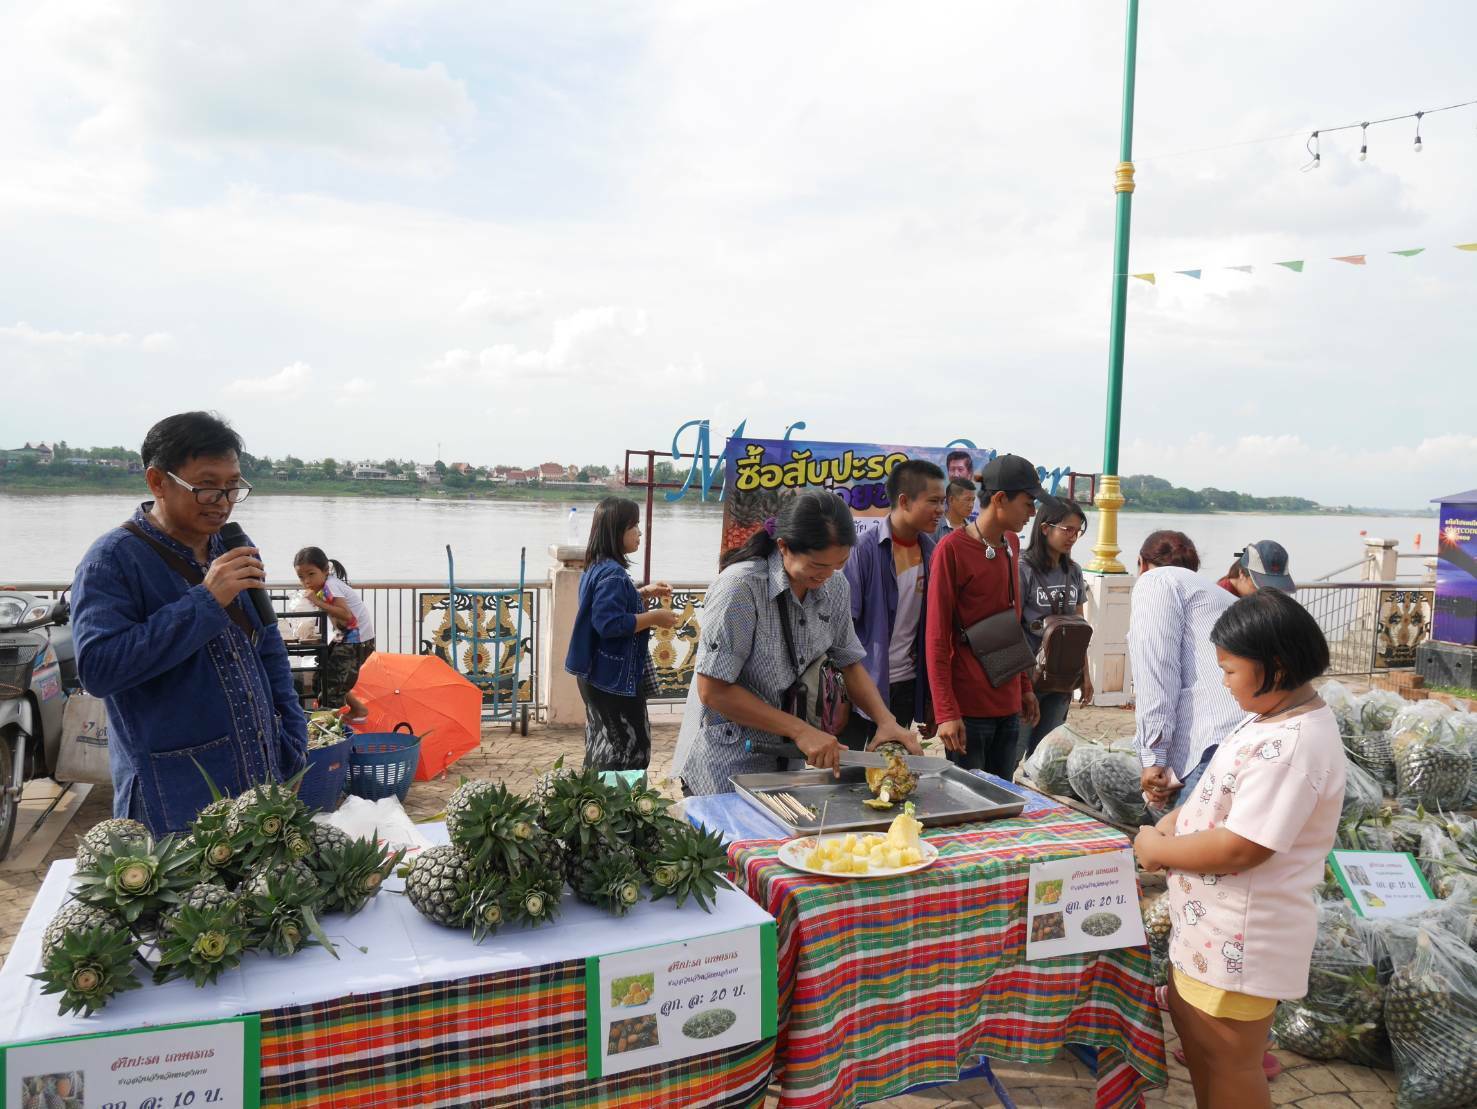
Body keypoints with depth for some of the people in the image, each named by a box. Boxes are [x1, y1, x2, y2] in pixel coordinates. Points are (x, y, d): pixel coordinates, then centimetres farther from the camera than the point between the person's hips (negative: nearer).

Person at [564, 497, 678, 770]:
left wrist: (645, 593, 14)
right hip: (614, 678, -11)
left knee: (603, 747, 19)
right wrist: (654, 617, -21)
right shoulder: (612, 574, -22)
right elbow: (609, 624, -29)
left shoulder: (598, 567, 9)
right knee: (630, 750, -3)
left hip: (602, 675, 11)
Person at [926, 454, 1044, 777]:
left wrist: (1025, 686, 19)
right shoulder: (952, 549, -12)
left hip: (1008, 703, 7)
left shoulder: (1012, 543, 10)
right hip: (969, 707, -7)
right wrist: (946, 712, -15)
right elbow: (937, 637, -12)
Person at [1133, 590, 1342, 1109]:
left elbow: (1239, 850, -30)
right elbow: (1227, 792, 18)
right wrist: (1176, 819, 2)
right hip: (1216, 925, 10)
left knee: (1229, 1066, 10)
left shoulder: (1291, 745, -28)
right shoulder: (1274, 717, 4)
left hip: (1239, 939, -10)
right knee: (1191, 1019, 26)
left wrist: (1159, 849, -16)